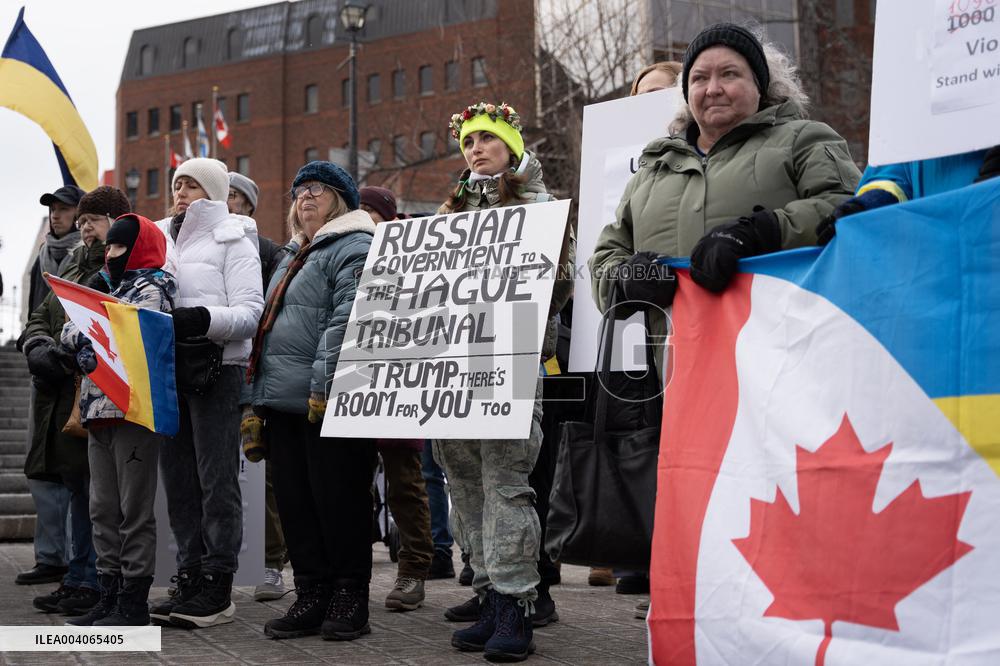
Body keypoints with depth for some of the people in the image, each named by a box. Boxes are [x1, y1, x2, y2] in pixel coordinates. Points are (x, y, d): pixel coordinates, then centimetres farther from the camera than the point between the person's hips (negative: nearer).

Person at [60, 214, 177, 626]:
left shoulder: (151, 290, -4)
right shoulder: (110, 288, 22)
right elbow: (70, 332, 16)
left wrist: (84, 339, -6)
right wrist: (79, 335, -4)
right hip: (100, 410, 9)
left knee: (135, 510, -4)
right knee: (103, 510, 10)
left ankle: (134, 603, 0)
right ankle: (110, 596, 17)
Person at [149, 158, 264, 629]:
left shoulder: (232, 241, 2)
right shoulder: (162, 241, 20)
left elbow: (250, 312, -7)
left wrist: (203, 320, -23)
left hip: (216, 367, -6)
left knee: (217, 480, -6)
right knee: (178, 481, 7)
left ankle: (218, 588, -2)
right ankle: (190, 580, 14)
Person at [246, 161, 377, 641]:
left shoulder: (354, 248, -5)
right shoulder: (294, 255, 24)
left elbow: (346, 320, -18)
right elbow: (269, 325, 26)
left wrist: (322, 385, -25)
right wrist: (257, 399, 20)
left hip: (328, 404, -9)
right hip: (284, 403, 9)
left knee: (337, 501, -4)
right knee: (294, 501, 8)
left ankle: (350, 601, 6)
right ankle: (310, 598, 16)